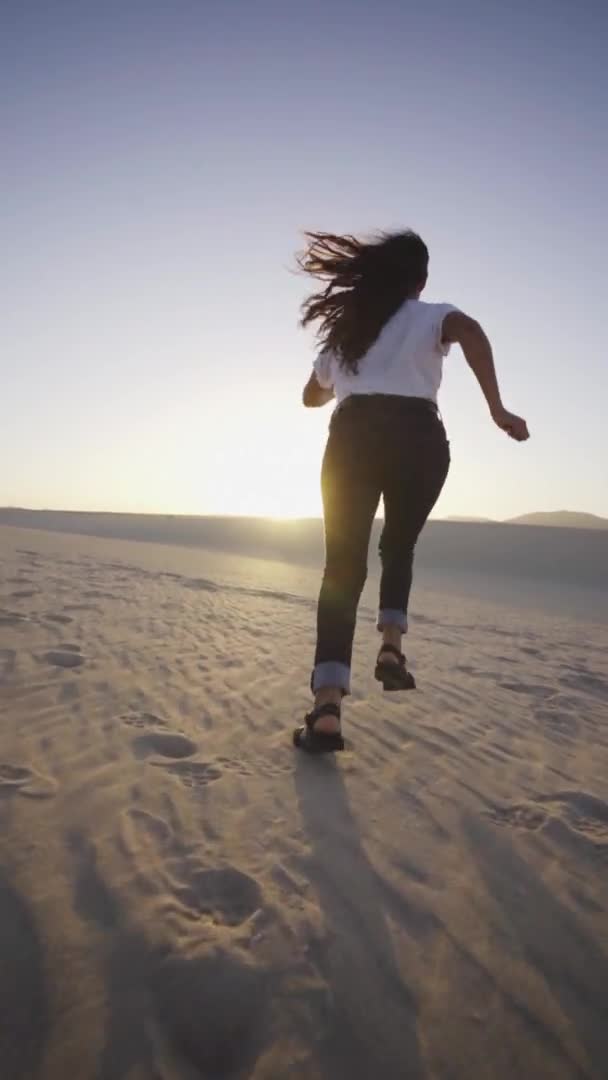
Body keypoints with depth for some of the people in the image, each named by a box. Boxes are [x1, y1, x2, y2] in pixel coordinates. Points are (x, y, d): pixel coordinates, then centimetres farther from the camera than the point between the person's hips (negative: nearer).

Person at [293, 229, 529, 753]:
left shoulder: (345, 326, 28)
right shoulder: (431, 316, 15)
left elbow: (312, 396, 38)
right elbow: (471, 332, -10)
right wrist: (497, 409, -12)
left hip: (354, 437, 2)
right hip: (417, 437, -1)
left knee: (343, 567, -2)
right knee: (399, 548, 22)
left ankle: (327, 711, -14)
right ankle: (392, 648, 4)